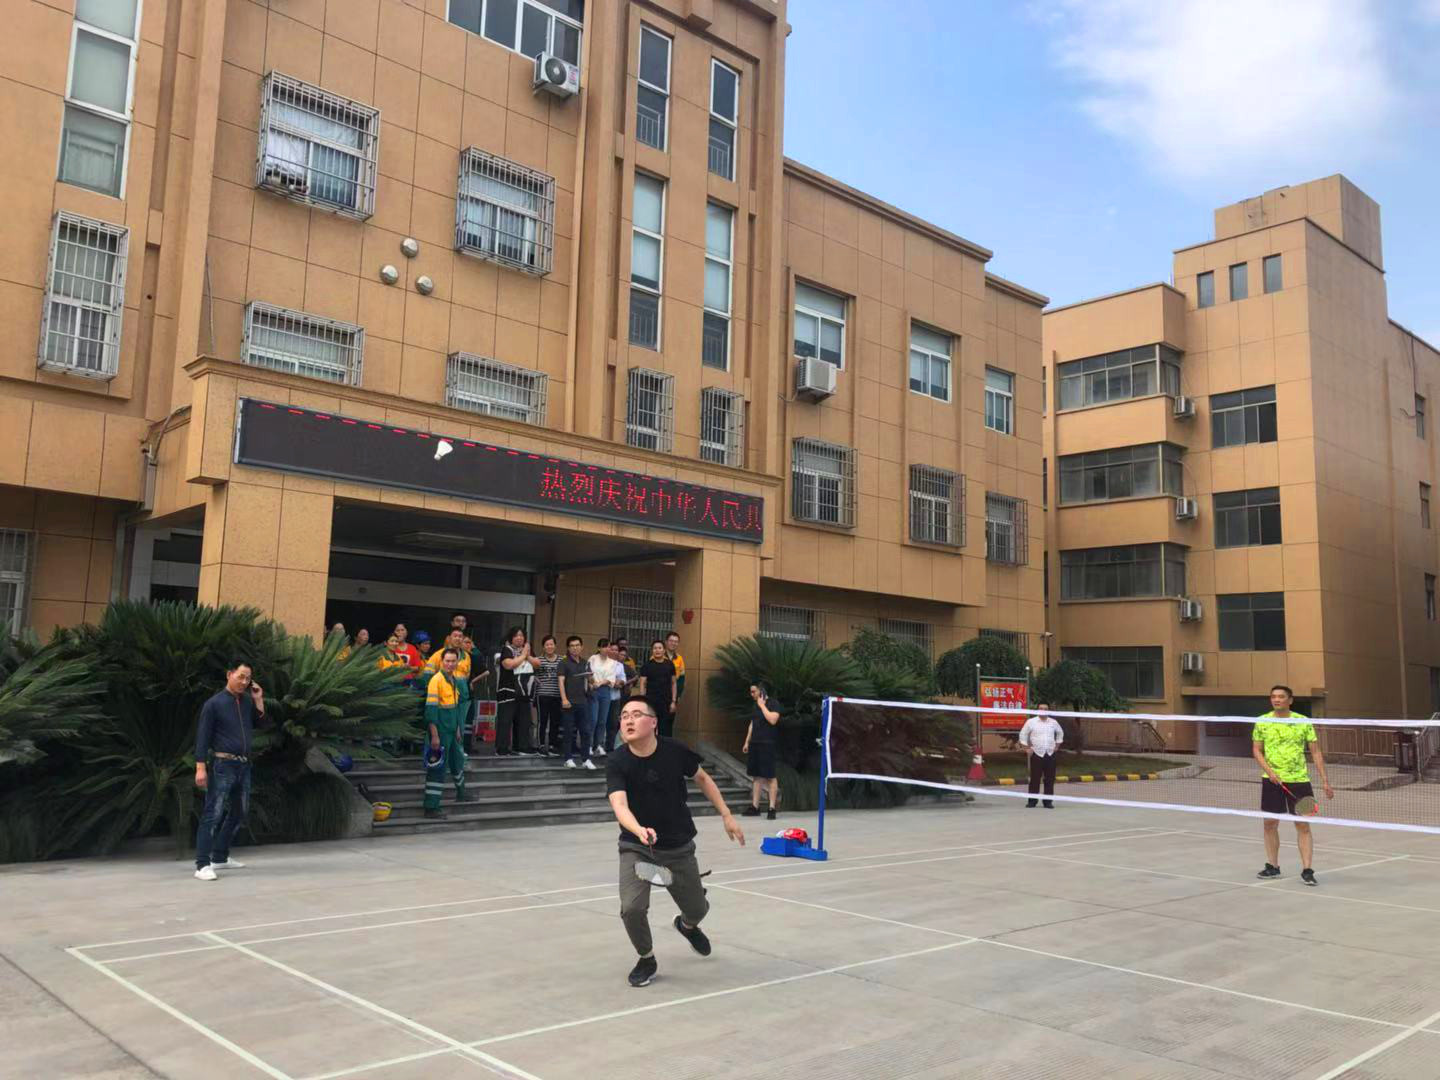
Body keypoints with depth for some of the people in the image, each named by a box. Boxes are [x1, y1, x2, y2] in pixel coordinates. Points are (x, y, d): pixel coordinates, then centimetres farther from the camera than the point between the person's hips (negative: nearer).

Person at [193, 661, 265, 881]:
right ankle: (203, 864, -8)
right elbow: (202, 736, -10)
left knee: (239, 812, 15)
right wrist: (200, 767, -17)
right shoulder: (214, 704, -8)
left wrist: (258, 700, 3)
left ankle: (220, 857, 26)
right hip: (222, 765, -7)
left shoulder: (247, 701, 10)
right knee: (213, 814, -9)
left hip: (244, 765, 7)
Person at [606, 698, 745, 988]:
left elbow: (703, 779, 4)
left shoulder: (675, 751, -14)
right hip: (636, 847, -2)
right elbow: (619, 805, -34)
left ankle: (687, 925, 54)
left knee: (696, 910, 13)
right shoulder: (617, 763, -19)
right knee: (632, 908, -21)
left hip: (679, 847, 2)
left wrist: (726, 815, 2)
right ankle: (647, 959, 12)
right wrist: (640, 830, -53)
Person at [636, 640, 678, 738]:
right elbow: (642, 685, 0)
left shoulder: (670, 665, 7)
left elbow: (673, 684, 10)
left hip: (666, 703, 2)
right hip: (651, 703, -2)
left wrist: (673, 701, 3)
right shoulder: (647, 665, 1)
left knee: (666, 731, 1)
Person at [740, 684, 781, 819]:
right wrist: (747, 742, 19)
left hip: (767, 744, -8)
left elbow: (772, 719, -22)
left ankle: (772, 808, -4)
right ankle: (755, 807, 14)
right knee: (756, 776, 9)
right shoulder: (756, 705, 17)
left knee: (770, 776, -6)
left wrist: (762, 705, -13)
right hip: (754, 744, 8)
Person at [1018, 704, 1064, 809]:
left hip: (1051, 754, 3)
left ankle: (1048, 801, 10)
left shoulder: (1053, 722, 8)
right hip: (1036, 754, -3)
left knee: (1050, 778, 3)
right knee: (1035, 778, -2)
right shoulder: (1031, 722, -1)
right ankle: (1032, 801, 5)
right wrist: (1026, 748, -1)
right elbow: (1023, 735, 5)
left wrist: (1057, 746, 16)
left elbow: (1060, 733, 24)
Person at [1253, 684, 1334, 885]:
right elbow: (1256, 750, 6)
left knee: (1303, 825, -2)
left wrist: (1325, 780, -3)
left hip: (1299, 780, -1)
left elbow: (1316, 752, 1)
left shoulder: (1303, 722, -2)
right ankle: (1272, 866, 20)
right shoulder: (1262, 722, 2)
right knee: (1270, 823, 7)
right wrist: (1269, 771, -10)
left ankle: (1307, 870, 4)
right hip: (1272, 780, 2)